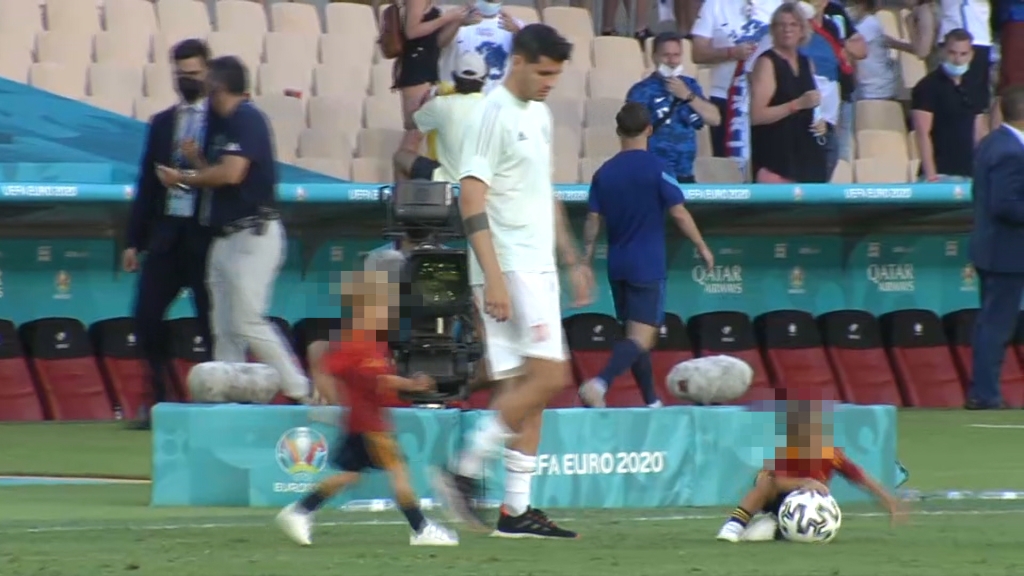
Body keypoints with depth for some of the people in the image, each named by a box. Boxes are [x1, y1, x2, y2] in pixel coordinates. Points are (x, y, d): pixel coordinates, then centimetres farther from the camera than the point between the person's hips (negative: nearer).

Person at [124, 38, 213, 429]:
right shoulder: (161, 124, 14)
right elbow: (147, 183, 13)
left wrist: (200, 164, -20)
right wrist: (134, 240, 10)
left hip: (206, 236, -4)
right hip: (165, 234, 4)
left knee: (212, 324, -2)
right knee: (146, 316, -2)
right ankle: (159, 401, 9)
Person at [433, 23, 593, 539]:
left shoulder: (539, 115, 16)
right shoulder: (492, 116, -12)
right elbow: (471, 201, -17)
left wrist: (571, 260, 23)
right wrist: (494, 278, -23)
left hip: (538, 268, 9)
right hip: (510, 269, -9)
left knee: (532, 386, 5)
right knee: (548, 377, -15)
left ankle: (516, 509, 6)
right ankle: (465, 471, -9)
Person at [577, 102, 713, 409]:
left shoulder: (604, 173, 4)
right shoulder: (655, 168, -10)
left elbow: (593, 220, 3)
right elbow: (679, 213, -9)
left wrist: (586, 261, 9)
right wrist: (702, 246, 2)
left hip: (618, 266, 6)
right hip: (647, 266, -6)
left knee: (637, 335, 16)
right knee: (641, 337, -8)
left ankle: (652, 401, 21)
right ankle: (600, 383, -30)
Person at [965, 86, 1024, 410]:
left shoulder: (990, 144, 10)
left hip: (990, 247, 10)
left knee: (990, 322, 15)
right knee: (997, 325, -4)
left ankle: (982, 391, 20)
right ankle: (984, 394, -1)